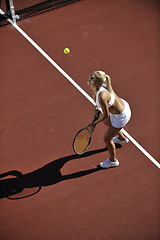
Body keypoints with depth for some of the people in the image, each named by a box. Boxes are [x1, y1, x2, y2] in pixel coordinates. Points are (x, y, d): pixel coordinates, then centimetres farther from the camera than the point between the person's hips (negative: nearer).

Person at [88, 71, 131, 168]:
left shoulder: (102, 97, -40)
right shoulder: (96, 87, -14)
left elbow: (106, 115, -25)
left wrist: (95, 123, -11)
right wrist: (98, 107, -1)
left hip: (121, 116, -9)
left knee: (107, 138, 7)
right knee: (106, 121, 37)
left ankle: (113, 161, 36)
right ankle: (122, 138, 65)